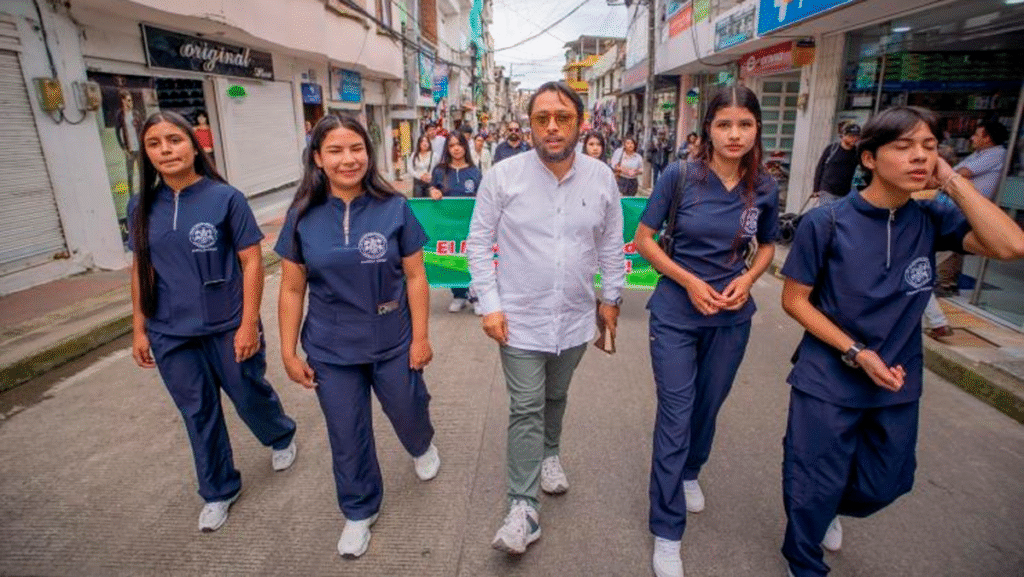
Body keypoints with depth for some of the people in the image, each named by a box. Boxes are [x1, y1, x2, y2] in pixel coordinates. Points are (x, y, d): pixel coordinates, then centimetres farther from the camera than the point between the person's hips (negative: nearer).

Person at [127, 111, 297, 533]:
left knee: (250, 396, 13)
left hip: (227, 327, -3)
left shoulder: (225, 197, -11)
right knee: (198, 414, 14)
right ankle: (218, 491, 34)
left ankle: (282, 437, 47)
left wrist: (248, 324, -14)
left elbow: (252, 263, -11)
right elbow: (140, 269, 9)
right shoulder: (141, 207, 1)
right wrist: (139, 329, 8)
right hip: (171, 335, 4)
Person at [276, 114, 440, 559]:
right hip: (331, 351, 1)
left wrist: (420, 336, -6)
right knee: (347, 437, 15)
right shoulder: (303, 217, -7)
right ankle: (360, 511, 41)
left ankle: (422, 447, 58)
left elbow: (414, 276, -6)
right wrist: (288, 352, -1)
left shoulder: (394, 207, -11)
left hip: (394, 343, -1)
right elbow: (292, 290, -1)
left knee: (407, 411, 21)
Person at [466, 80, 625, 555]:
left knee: (555, 398, 22)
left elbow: (611, 244, 8)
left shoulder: (602, 178, -3)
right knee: (526, 410, 1)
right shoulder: (502, 176, -11)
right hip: (521, 319, -2)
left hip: (575, 319, 3)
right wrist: (489, 304, -10)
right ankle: (523, 507, 14)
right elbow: (479, 243, -6)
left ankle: (550, 454, 49)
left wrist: (611, 297, 11)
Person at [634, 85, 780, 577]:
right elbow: (643, 239, -7)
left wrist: (748, 278, -9)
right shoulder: (680, 176, -12)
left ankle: (689, 472, 50)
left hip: (731, 316, 4)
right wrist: (690, 281, -17)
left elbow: (767, 246, 12)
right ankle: (667, 532, 15)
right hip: (676, 313, -3)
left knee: (708, 405, 20)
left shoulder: (765, 187, -2)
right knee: (675, 416, 0)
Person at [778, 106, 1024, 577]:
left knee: (886, 483, 24)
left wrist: (951, 179, -17)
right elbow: (794, 299, -12)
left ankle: (831, 509, 57)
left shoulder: (930, 219, -5)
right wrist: (857, 353, -18)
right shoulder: (825, 223, -16)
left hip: (897, 383, 5)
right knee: (815, 487, 11)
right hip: (827, 381, -4)